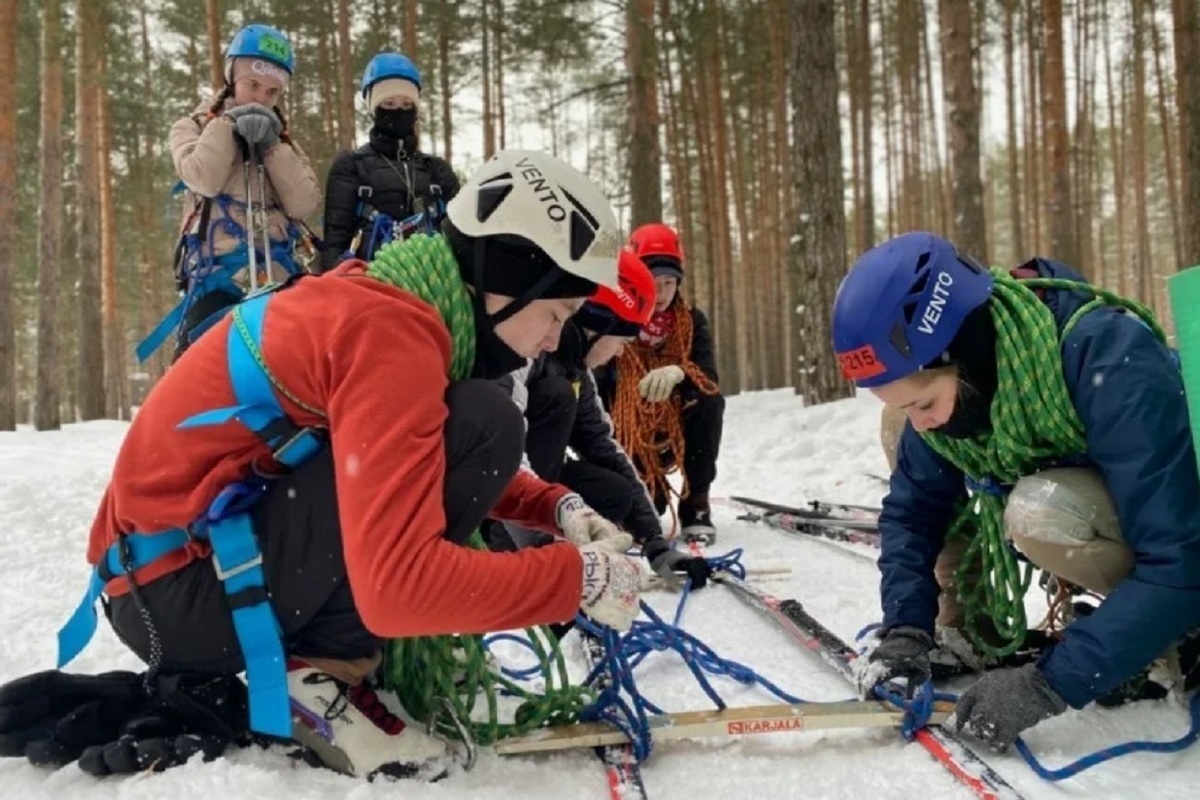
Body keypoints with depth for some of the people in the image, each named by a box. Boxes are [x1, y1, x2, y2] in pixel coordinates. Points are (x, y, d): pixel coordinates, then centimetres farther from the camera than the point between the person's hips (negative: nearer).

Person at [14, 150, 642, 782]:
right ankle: (319, 675, -8)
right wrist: (580, 578, -20)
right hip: (177, 591, -10)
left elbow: (438, 472, 20)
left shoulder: (391, 304, 8)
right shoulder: (390, 331, -22)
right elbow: (396, 584, -32)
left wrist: (558, 507, 5)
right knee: (485, 426, -20)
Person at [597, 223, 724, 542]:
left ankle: (695, 503, -14)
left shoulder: (693, 321, -5)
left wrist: (679, 373, -45)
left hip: (676, 430, 2)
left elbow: (709, 378, -21)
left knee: (711, 401, -29)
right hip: (626, 436, -1)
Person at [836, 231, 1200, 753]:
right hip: (1076, 495, 6)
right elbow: (911, 508, -6)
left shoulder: (1111, 361, -36)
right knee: (911, 457, -10)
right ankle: (967, 630, -1)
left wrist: (1050, 683, -38)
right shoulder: (940, 377, -18)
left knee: (1040, 510, -35)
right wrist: (906, 629, -19)